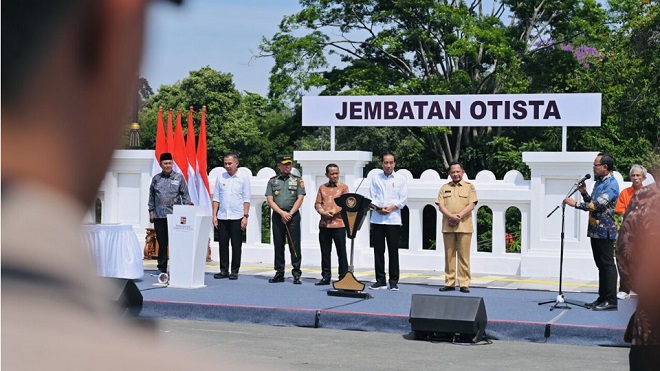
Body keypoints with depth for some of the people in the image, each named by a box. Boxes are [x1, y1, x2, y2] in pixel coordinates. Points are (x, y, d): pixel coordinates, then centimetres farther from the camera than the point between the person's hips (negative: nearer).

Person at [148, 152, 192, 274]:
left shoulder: (179, 177, 4)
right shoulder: (156, 178, 11)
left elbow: (185, 195, 4)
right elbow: (151, 196, 16)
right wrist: (151, 211, 11)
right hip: (159, 216, 2)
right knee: (162, 243, 7)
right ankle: (162, 268, 15)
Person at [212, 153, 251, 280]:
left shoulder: (243, 178, 1)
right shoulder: (221, 177, 9)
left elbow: (246, 199, 0)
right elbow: (216, 197, 11)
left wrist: (245, 216, -7)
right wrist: (214, 215, 3)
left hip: (237, 217, -3)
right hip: (222, 217, 3)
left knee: (236, 245, 0)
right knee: (223, 244, 5)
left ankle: (235, 271, 7)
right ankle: (224, 270, 12)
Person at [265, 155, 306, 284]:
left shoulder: (298, 180, 8)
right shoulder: (272, 181, 11)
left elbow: (300, 199, 0)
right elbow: (270, 200, 2)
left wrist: (290, 214, -10)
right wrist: (282, 213, -10)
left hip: (293, 215, -2)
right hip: (277, 215, 2)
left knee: (295, 245, -5)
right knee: (278, 245, 5)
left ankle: (296, 273, -2)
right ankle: (279, 273, 11)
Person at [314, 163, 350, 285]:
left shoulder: (343, 187, 4)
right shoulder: (322, 188, 13)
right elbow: (317, 204, 7)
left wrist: (334, 211, -16)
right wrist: (323, 212, -12)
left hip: (339, 224, -3)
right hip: (324, 224, 3)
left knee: (341, 252, 0)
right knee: (325, 252, 7)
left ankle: (343, 277, 6)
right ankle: (326, 277, 14)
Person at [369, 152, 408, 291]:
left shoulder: (401, 179, 5)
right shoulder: (376, 178, 10)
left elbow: (403, 199, 0)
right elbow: (371, 197, 5)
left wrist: (390, 208, -12)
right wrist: (377, 208, -13)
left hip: (393, 219, -2)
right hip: (377, 219, 2)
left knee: (393, 251, -1)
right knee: (378, 250, 4)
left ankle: (394, 281, 5)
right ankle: (380, 280, 11)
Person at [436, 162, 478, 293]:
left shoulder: (469, 187, 7)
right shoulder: (445, 188, 13)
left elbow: (471, 205, -3)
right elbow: (441, 206, 3)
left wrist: (459, 216, -15)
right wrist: (451, 216, -14)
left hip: (464, 227, -2)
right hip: (448, 227, 3)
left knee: (464, 256, -3)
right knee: (449, 255, 4)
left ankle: (464, 283, 0)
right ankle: (449, 283, 9)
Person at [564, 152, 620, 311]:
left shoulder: (611, 184, -13)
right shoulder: (599, 182, 17)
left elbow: (598, 204, -24)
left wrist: (576, 204, -21)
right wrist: (584, 193, 7)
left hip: (604, 231, -10)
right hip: (595, 230, 10)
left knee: (607, 265, -7)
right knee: (601, 265, 13)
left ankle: (611, 301, -6)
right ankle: (602, 298, 18)